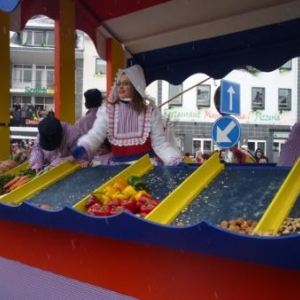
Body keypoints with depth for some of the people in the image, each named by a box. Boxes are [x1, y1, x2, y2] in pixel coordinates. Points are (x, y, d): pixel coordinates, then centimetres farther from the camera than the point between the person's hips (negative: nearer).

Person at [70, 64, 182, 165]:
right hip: (119, 166, 1)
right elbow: (96, 134, -9)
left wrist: (175, 160, -16)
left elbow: (159, 142, -1)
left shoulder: (150, 110, 1)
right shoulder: (107, 110, 3)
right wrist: (81, 148, -29)